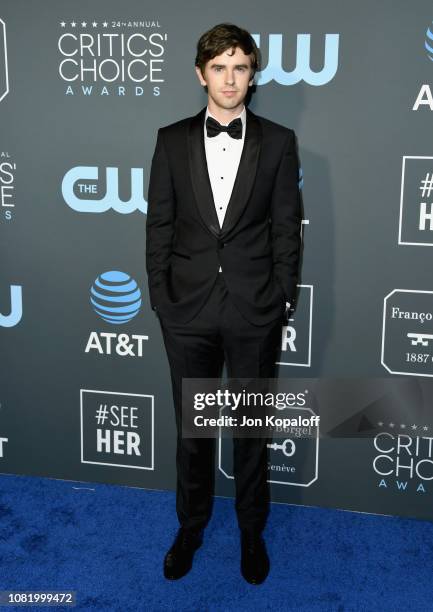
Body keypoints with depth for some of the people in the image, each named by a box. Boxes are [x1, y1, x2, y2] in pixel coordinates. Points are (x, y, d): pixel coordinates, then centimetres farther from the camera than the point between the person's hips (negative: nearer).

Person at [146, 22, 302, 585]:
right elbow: (159, 226, 2)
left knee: (253, 428, 13)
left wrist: (283, 301, -4)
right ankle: (191, 526, 35)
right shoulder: (173, 140, 2)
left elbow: (286, 228, 0)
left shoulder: (278, 142, 0)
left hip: (254, 312, -1)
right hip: (189, 310, 1)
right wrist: (162, 298, -2)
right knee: (191, 428, 14)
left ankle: (252, 530, 33)